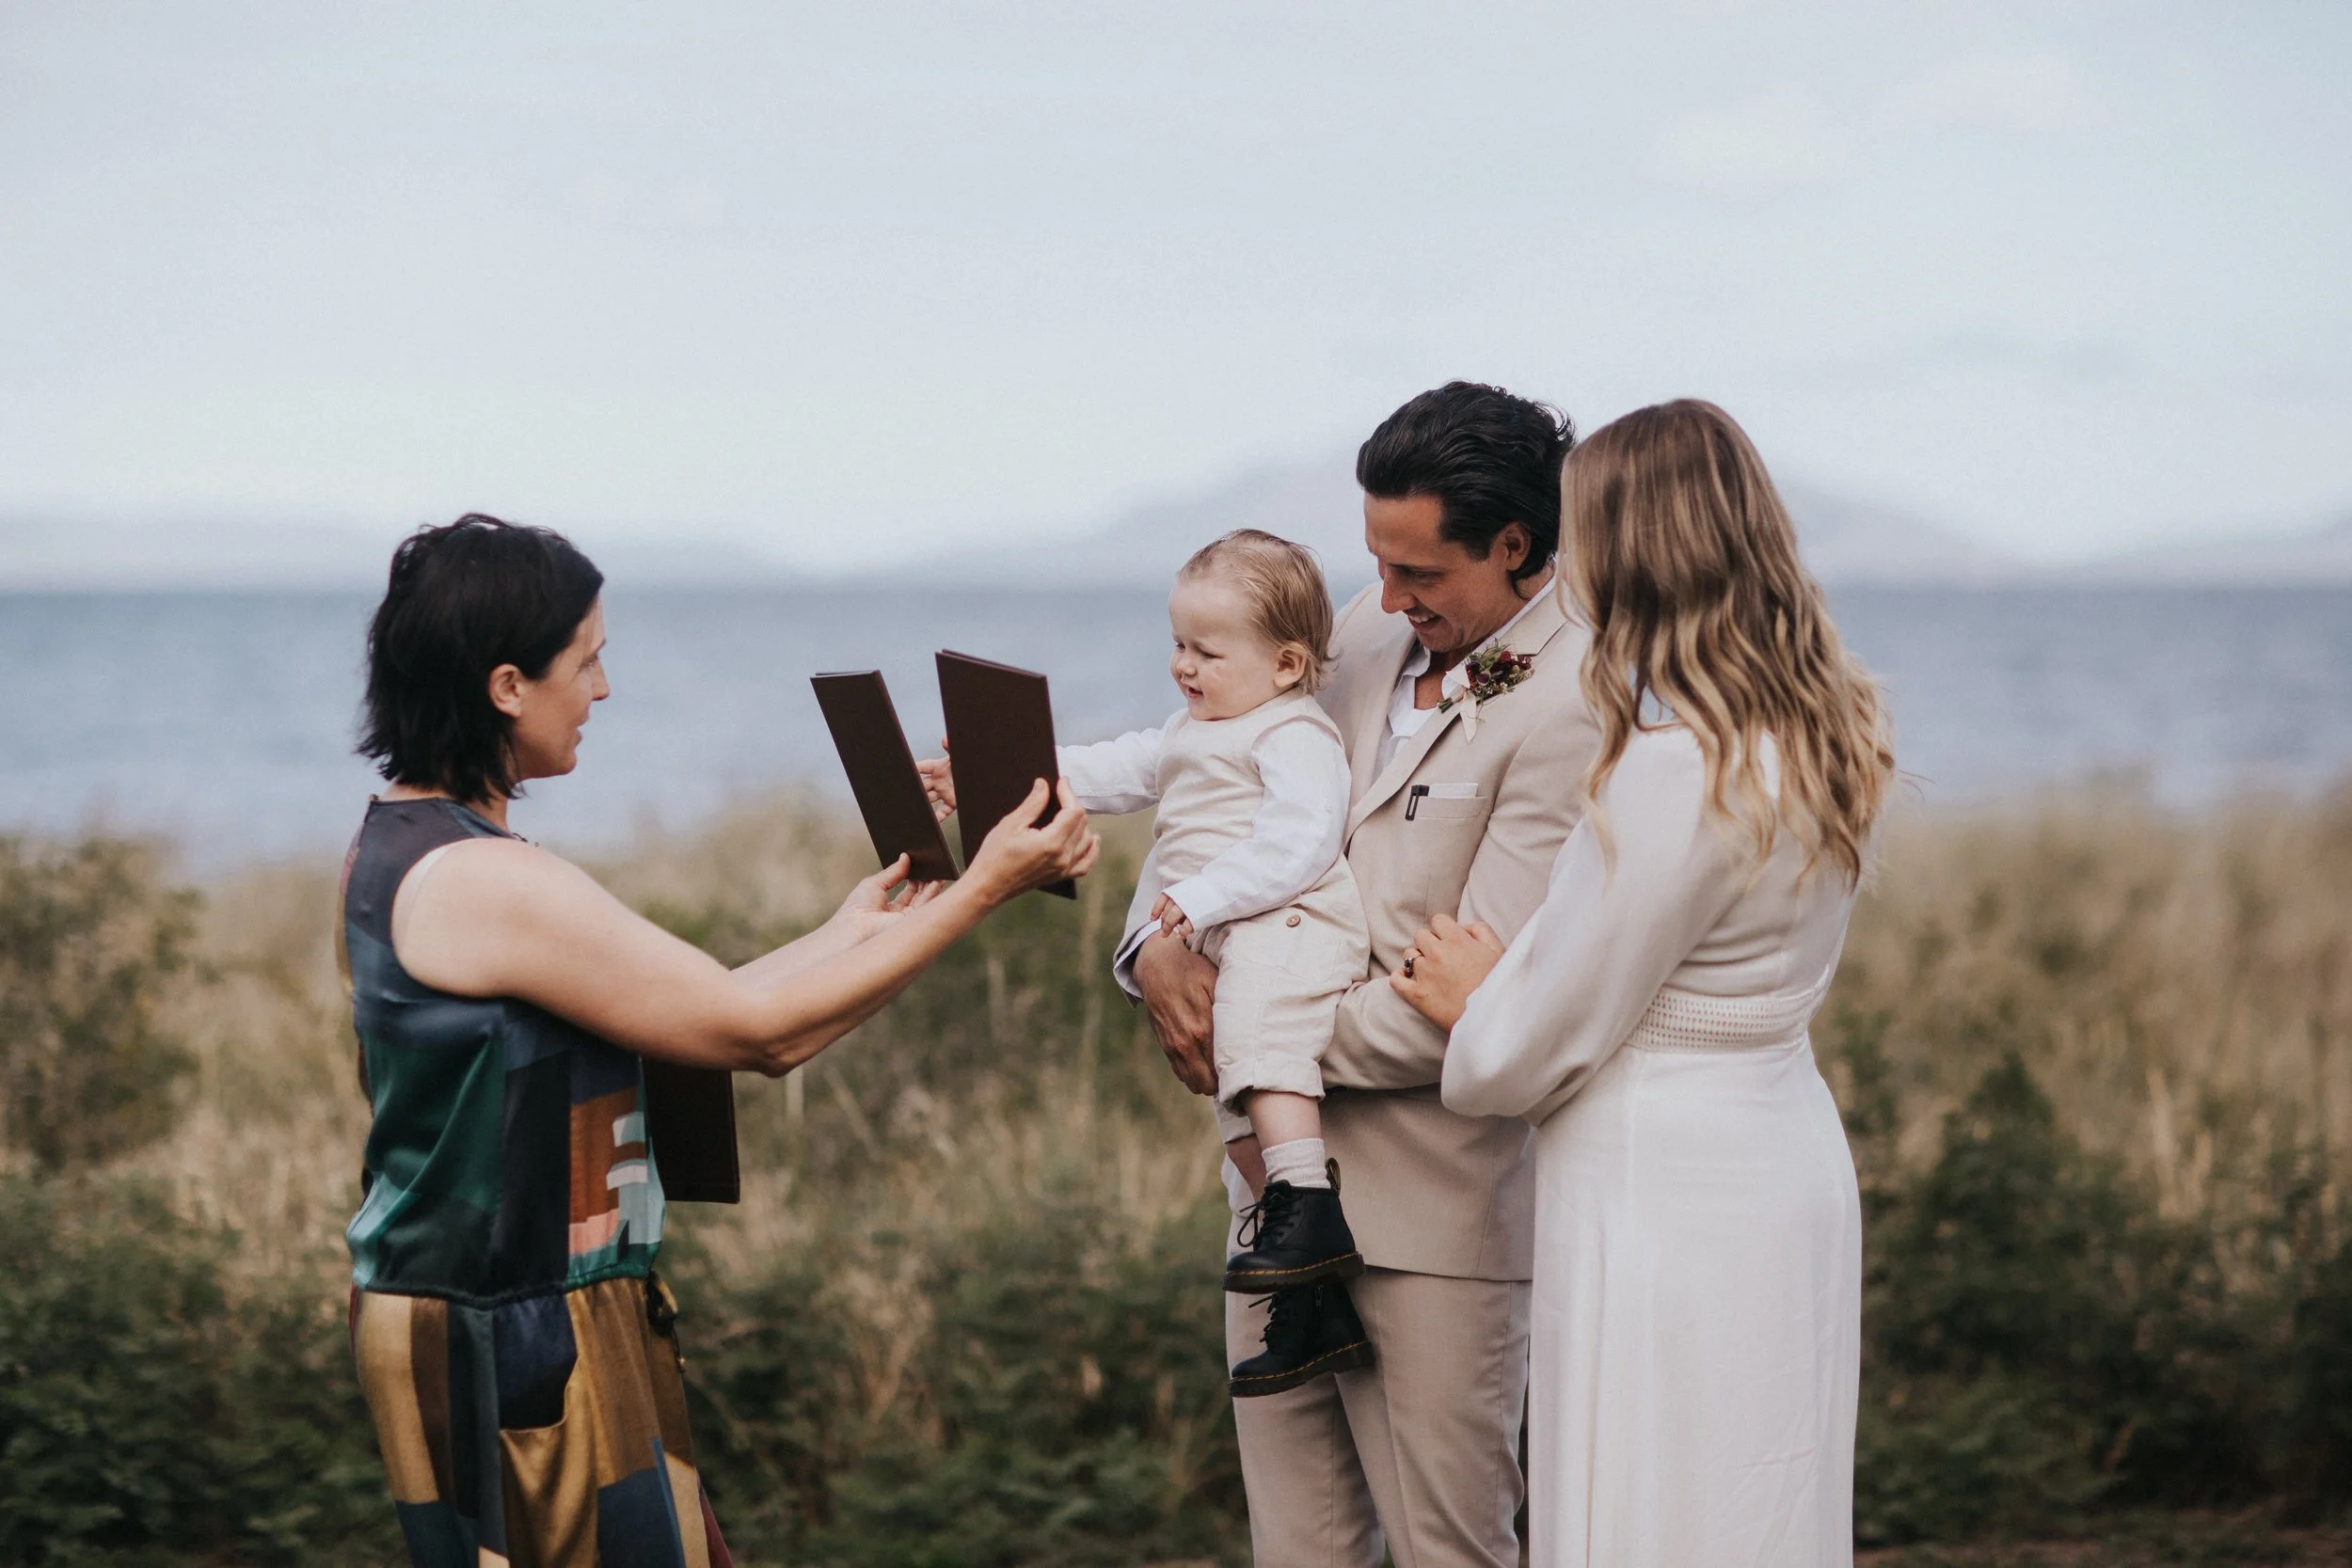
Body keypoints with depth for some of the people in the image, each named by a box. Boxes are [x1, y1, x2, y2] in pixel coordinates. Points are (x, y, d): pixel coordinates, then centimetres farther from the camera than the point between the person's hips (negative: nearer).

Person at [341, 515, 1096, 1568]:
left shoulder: (399, 846, 9)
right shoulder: (484, 883, -22)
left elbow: (688, 1012, 13)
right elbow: (758, 1030, -17)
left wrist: (850, 932, 17)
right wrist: (981, 890, -11)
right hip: (512, 1347, -10)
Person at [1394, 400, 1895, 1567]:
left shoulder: (1678, 776, -24)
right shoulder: (1821, 738, 4)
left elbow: (1546, 1041, -15)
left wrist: (1471, 1000, 5)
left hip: (1665, 1198, -9)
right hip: (1783, 1161, 9)